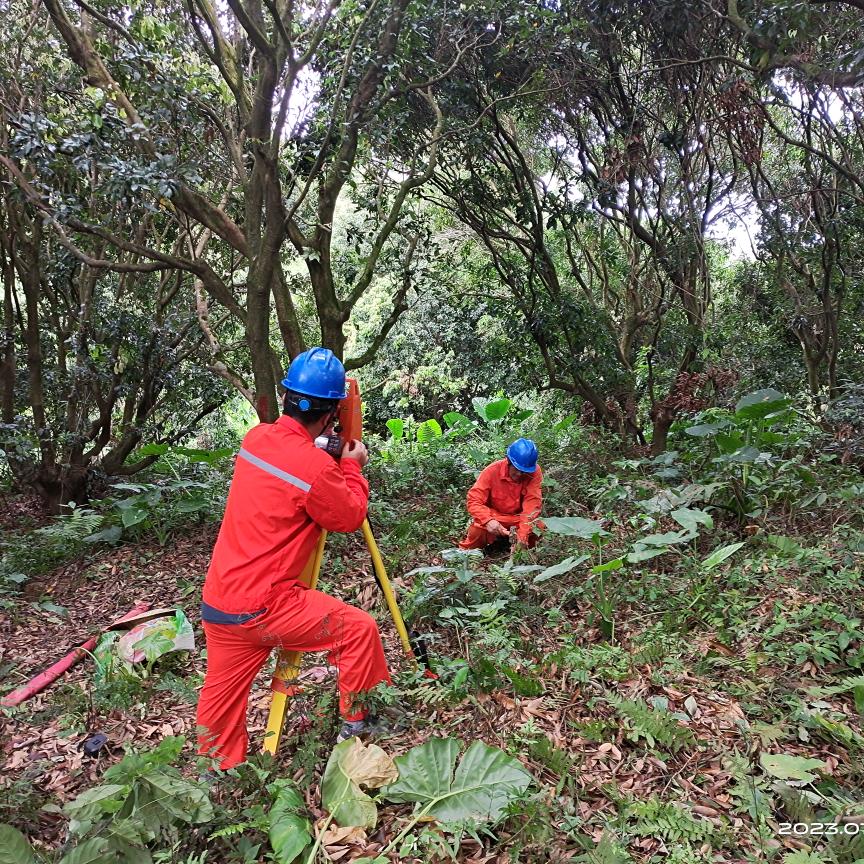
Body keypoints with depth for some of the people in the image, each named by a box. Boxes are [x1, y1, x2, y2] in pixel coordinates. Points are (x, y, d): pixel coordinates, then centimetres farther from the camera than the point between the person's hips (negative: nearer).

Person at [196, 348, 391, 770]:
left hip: (217, 601, 8)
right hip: (262, 607, -8)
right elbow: (350, 516, -5)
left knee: (221, 697, 21)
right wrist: (352, 467, 7)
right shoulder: (316, 467, -21)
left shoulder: (256, 437, 2)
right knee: (359, 630, 6)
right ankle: (357, 723, 22)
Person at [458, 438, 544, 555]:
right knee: (477, 530, -31)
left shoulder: (535, 472, -18)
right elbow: (474, 501, -22)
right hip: (494, 518, -1)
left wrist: (523, 535, -37)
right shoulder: (492, 471, -20)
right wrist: (488, 521, -43)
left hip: (519, 518, 1)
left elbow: (532, 504, -24)